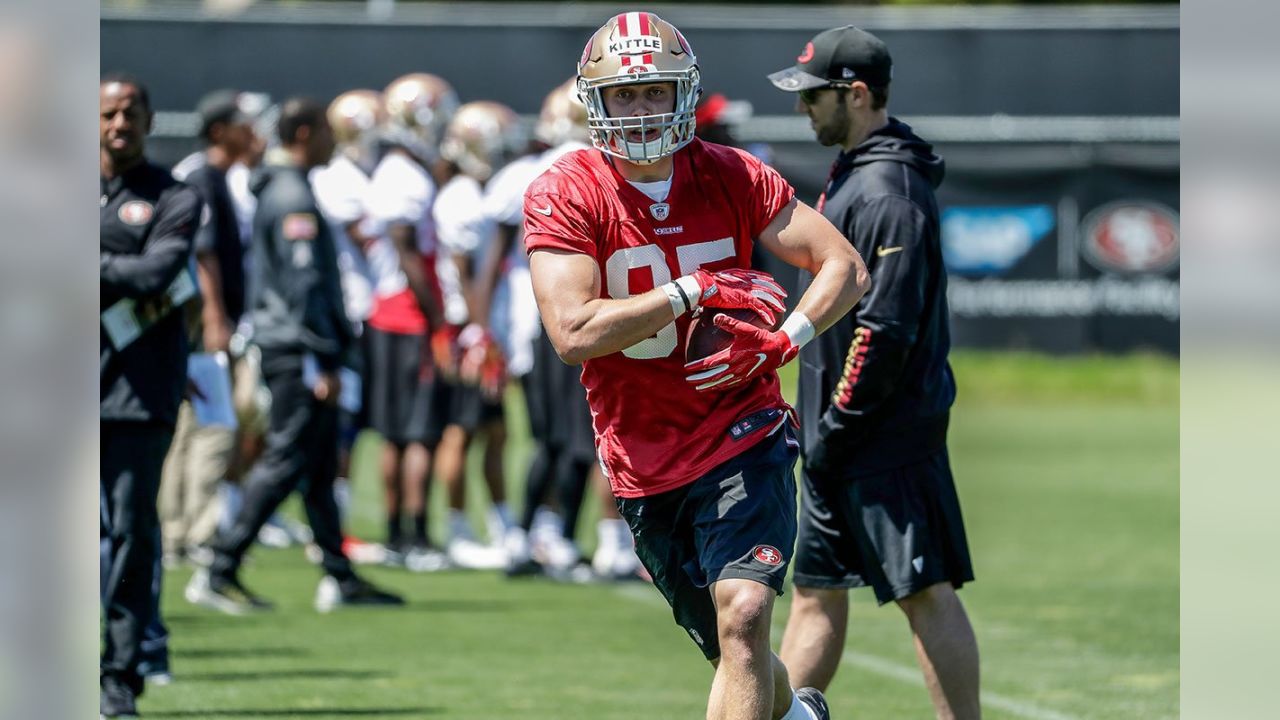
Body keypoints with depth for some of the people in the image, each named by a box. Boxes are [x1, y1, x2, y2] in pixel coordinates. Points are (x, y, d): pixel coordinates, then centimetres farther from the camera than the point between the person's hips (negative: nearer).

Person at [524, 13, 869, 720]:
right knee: (736, 655, 11)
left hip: (743, 434, 0)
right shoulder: (563, 196, -9)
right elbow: (573, 333, -20)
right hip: (645, 464, 0)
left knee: (743, 615, -21)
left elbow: (846, 268, 2)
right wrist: (698, 290, -19)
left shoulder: (733, 178, -2)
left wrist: (784, 342, -15)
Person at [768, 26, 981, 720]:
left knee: (926, 591, -8)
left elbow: (887, 330, -22)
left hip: (890, 437, -11)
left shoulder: (887, 192, -17)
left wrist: (834, 428, -18)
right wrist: (814, 418, 18)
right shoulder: (850, 175, 15)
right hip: (840, 440, 11)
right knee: (816, 590, 13)